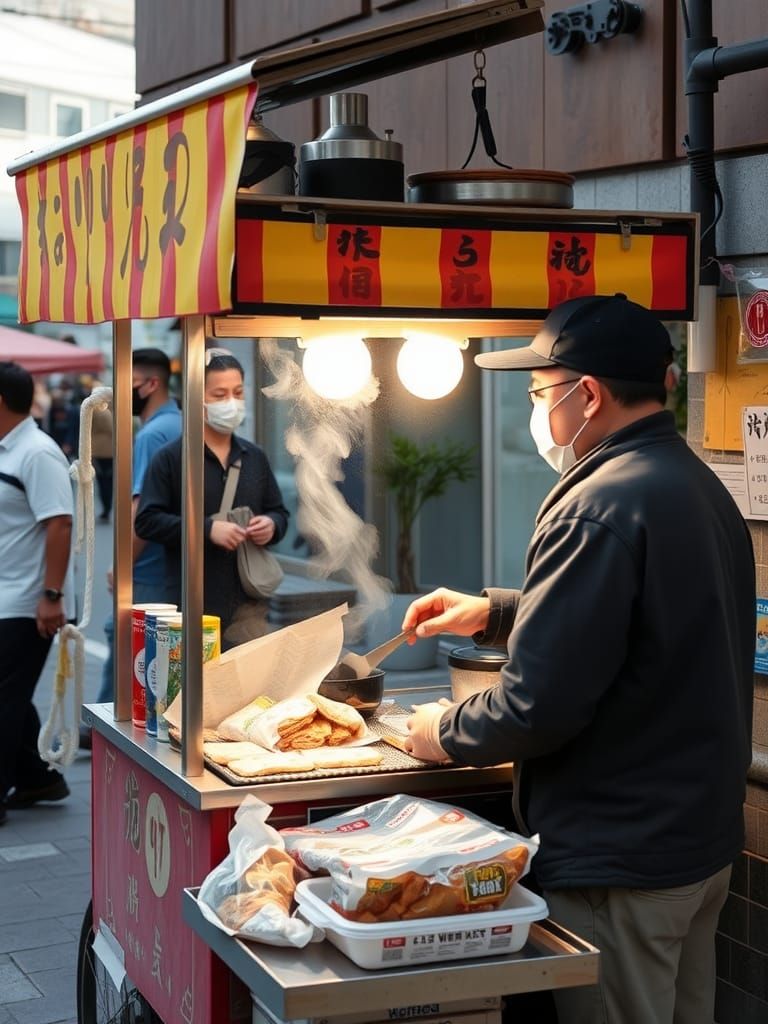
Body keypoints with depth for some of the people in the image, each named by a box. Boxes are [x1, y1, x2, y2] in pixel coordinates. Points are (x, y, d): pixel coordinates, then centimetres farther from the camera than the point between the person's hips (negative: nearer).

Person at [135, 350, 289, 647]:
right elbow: (146, 521, -8)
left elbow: (279, 511, 23)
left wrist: (271, 525, -1)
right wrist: (208, 529, -17)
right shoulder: (171, 458, -2)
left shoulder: (255, 457, 15)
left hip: (248, 603, 5)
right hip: (192, 607, -5)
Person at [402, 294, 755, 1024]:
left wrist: (447, 734, -6)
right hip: (703, 835, 9)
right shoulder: (699, 485, 7)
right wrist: (494, 612, 16)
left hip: (619, 858, -9)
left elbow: (541, 704, -24)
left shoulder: (601, 506, -22)